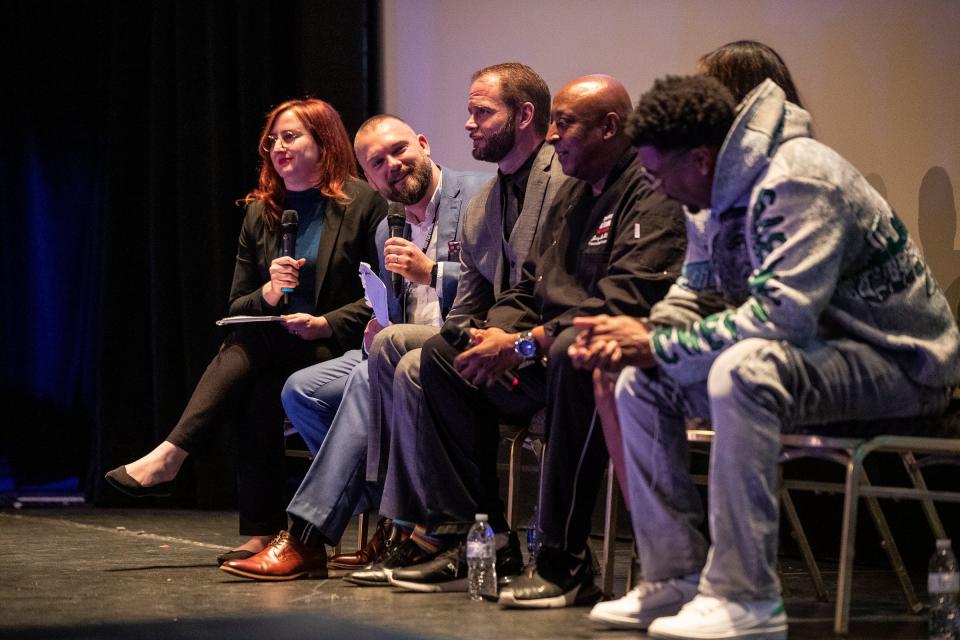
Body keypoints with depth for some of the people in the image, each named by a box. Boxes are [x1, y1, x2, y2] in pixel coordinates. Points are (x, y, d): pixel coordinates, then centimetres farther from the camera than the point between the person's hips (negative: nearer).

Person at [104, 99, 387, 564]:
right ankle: (262, 532, -28)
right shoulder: (260, 214, 14)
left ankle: (169, 457, -30)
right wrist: (269, 294, -11)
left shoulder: (364, 204, -2)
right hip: (273, 348, 5)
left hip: (336, 348, -5)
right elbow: (237, 307, 12)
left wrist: (322, 324, -20)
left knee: (245, 350, -29)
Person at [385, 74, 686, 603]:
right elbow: (528, 289, 22)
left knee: (573, 352, -41)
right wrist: (497, 335, -1)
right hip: (548, 360, 10)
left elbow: (624, 304, -24)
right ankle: (468, 532, -1)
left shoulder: (651, 199, -12)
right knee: (440, 354, 4)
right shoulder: (572, 196, 19)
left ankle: (563, 560, -37)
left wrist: (527, 344, -23)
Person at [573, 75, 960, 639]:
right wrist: (635, 340, -8)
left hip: (895, 361, -10)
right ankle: (678, 576, 5)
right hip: (815, 350, 10)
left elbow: (782, 314, -32)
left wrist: (655, 344, -23)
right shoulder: (723, 194, 7)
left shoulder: (799, 181, -23)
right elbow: (689, 297, 15)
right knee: (643, 385, 4)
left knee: (743, 370, -37)